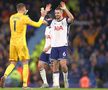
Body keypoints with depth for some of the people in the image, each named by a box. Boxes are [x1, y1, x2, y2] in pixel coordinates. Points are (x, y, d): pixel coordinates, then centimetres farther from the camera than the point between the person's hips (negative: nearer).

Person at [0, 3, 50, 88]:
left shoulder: (12, 17, 10)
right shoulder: (24, 18, -7)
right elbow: (37, 24, -1)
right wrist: (42, 16, 13)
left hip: (12, 42, 5)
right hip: (21, 43, -5)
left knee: (13, 63, 11)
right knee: (25, 63, 4)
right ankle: (25, 84, -3)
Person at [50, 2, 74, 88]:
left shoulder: (65, 21, 0)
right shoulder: (52, 22, 14)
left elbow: (72, 18, -21)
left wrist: (65, 9, -21)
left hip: (63, 45, -4)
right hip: (54, 46, 4)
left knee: (63, 64, -14)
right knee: (55, 65, 1)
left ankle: (66, 80, 8)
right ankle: (56, 84, 3)